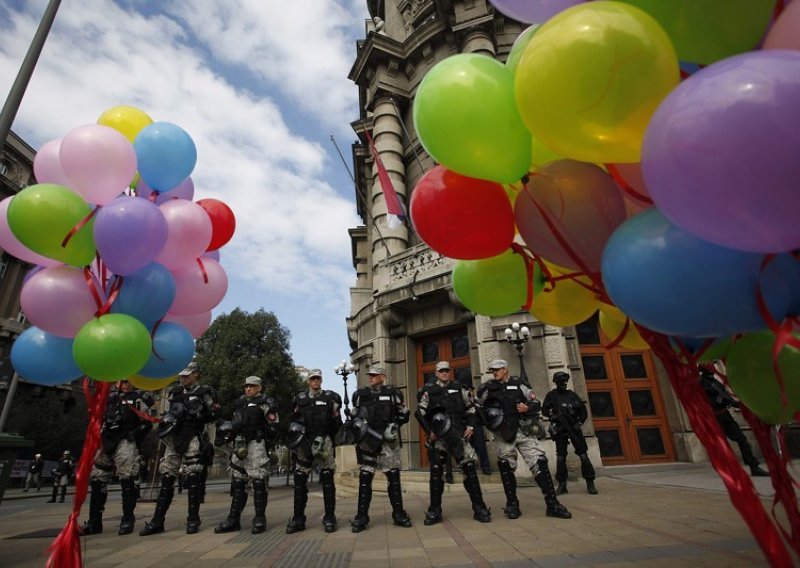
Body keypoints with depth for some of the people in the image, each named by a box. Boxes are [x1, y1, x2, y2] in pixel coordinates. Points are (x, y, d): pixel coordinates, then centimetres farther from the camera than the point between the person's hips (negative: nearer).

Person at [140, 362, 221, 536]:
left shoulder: (204, 392, 0)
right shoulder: (175, 393, 16)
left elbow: (214, 413, -1)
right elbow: (168, 412, 24)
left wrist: (198, 416, -15)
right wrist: (168, 419, 2)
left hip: (192, 439, -5)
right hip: (173, 438, 5)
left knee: (193, 477, -3)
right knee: (166, 477, 5)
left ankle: (193, 520, 6)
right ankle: (157, 521, 13)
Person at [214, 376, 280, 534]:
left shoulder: (265, 402, -2)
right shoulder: (240, 402, 18)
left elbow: (273, 426, -5)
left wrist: (266, 444, -9)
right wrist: (228, 434, 12)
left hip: (256, 444, -7)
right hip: (240, 444, 7)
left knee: (258, 481, -6)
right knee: (237, 481, 9)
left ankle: (260, 519, 1)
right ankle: (234, 519, 15)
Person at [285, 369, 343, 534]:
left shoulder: (330, 397, 6)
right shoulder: (300, 399, 13)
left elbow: (337, 421, 5)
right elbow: (294, 419, 17)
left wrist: (335, 439, -2)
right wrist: (294, 433, 2)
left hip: (324, 441, -2)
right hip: (304, 442, 3)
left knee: (327, 478, -2)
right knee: (300, 479, 3)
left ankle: (330, 517, 5)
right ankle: (298, 518, 13)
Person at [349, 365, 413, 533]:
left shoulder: (393, 393, 3)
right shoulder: (360, 394, 9)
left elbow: (404, 415, 9)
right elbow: (353, 416, 19)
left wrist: (392, 425, -2)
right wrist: (359, 426, 3)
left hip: (388, 440, -1)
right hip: (367, 440, 1)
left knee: (394, 476, 3)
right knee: (365, 477, 3)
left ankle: (399, 514, 15)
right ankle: (361, 517, 12)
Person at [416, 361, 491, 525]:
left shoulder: (460, 389, 11)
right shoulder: (429, 391, 5)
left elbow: (471, 408, 16)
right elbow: (420, 413, 1)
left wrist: (471, 426, 1)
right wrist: (429, 431, -6)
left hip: (459, 434, 1)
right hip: (438, 437, -1)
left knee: (469, 468, -4)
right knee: (436, 471, 3)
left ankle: (479, 508, 5)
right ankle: (434, 511, 13)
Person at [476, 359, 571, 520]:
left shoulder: (518, 385, 6)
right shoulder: (487, 388, 5)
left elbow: (537, 403, 9)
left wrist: (527, 408, -11)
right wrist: (486, 418, -6)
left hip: (523, 431, 0)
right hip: (503, 434, 0)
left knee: (539, 463, -4)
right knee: (506, 468, 5)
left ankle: (552, 504, 4)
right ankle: (512, 505, 20)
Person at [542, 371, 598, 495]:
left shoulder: (572, 394, 8)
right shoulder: (551, 395, 3)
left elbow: (583, 411, 11)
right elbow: (544, 410, -2)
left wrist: (579, 422, -2)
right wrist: (554, 416, -18)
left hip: (574, 428, 1)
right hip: (560, 429, -1)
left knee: (583, 455, -3)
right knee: (560, 458, 1)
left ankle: (590, 483, 7)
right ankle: (562, 485, 11)